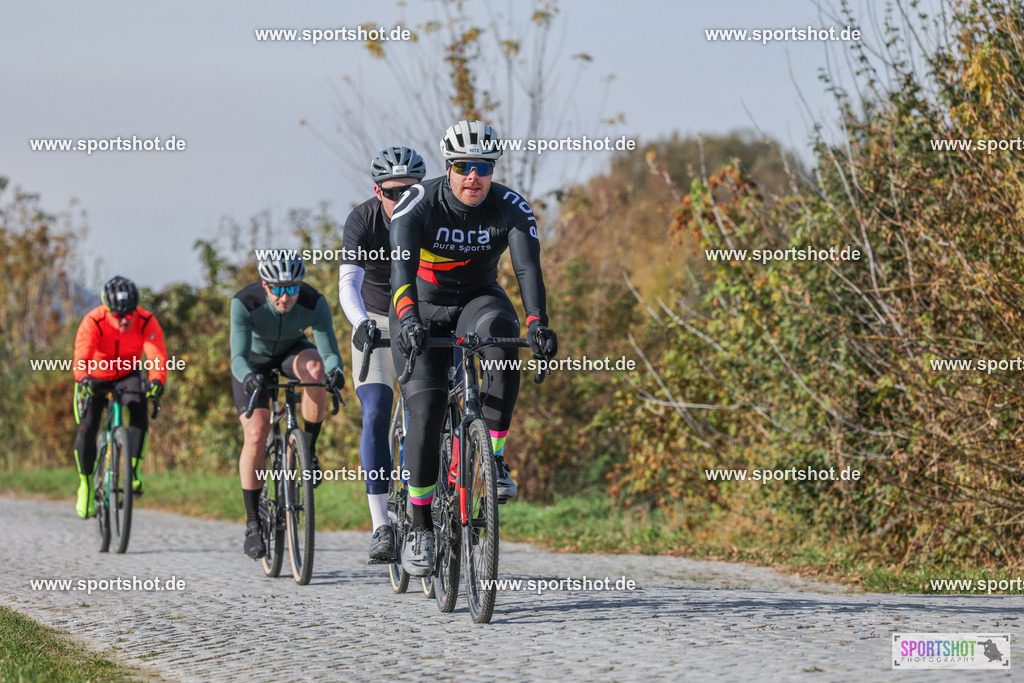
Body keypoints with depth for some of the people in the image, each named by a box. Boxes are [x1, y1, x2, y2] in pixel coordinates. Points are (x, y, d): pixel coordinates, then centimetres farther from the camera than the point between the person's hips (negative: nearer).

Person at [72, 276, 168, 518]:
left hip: (127, 376, 1)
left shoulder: (146, 322, -26)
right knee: (86, 428, -13)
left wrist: (156, 381, -58)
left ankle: (134, 470, -22)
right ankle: (85, 484, 7)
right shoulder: (93, 322, -30)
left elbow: (157, 355, -37)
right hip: (95, 379, -1)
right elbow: (81, 357, -42)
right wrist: (84, 380, -63)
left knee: (138, 408, -29)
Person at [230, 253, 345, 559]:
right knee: (255, 435, -18)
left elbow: (329, 349, -32)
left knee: (315, 367, -36)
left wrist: (335, 370, -56)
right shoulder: (245, 303, -33)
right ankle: (253, 524, -8)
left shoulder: (314, 303, -30)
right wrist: (248, 377, -61)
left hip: (293, 352, 1)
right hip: (255, 359, -1)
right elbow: (239, 357, -39)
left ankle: (309, 449, -17)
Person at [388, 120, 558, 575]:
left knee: (500, 332, -35)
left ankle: (494, 457, -27)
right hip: (424, 308, -1)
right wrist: (408, 318, -54)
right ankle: (419, 528, -5)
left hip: (477, 301, 1)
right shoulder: (419, 202, -21)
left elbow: (528, 266, -30)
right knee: (426, 410, -18)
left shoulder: (511, 208, -17)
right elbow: (402, 264, -35)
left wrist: (537, 323, -48)